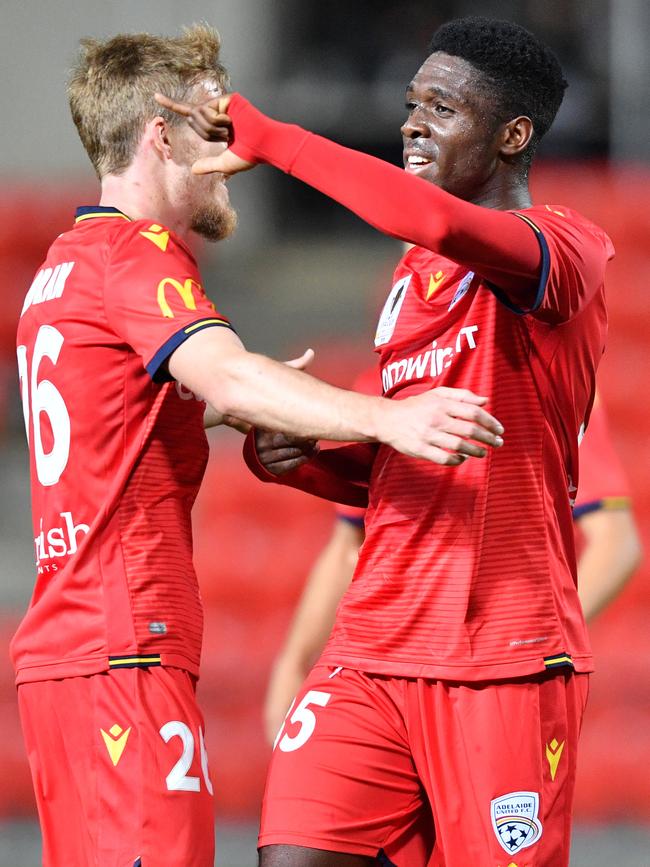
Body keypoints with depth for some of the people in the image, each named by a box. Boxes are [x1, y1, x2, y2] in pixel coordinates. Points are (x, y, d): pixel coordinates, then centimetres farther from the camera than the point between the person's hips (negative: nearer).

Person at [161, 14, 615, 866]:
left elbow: (442, 224, -30)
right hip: (373, 655, 7)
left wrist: (265, 138, -21)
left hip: (504, 663, -7)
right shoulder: (415, 276, 19)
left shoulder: (568, 250, -8)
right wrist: (301, 460, 5)